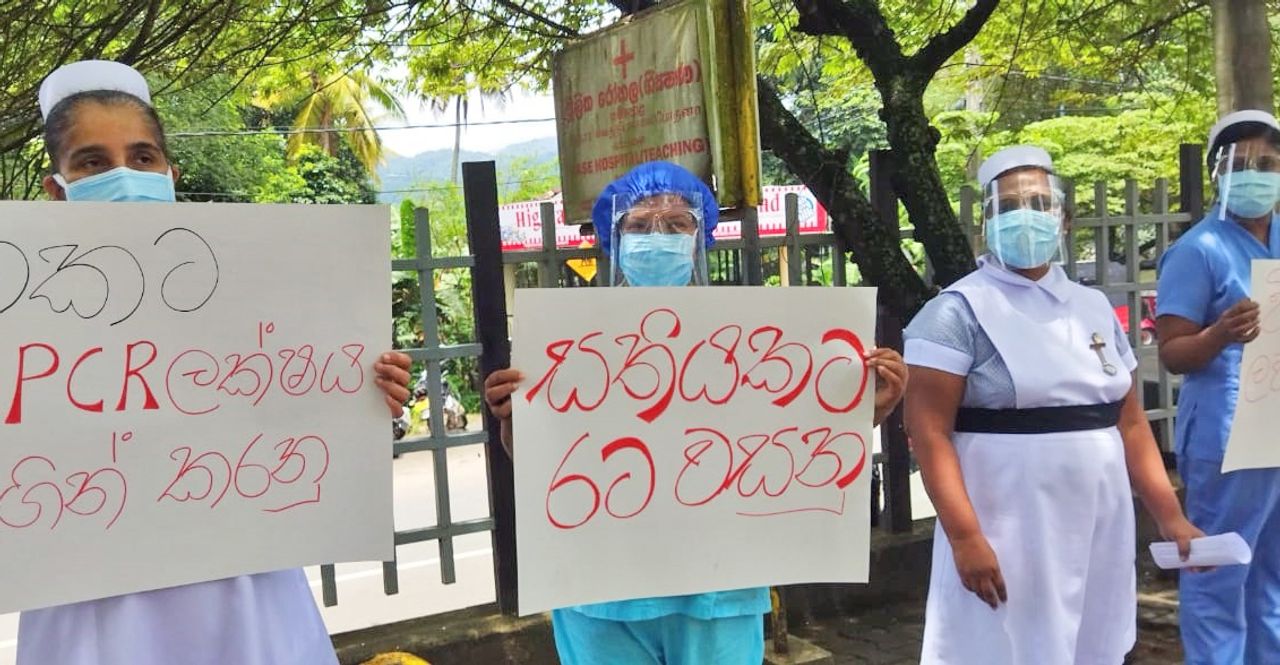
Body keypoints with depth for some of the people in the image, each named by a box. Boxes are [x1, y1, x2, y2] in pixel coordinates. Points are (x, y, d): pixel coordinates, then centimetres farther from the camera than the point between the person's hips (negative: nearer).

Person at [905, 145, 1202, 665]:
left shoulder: (1093, 307, 12)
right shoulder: (960, 311, -8)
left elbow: (1130, 422, 15)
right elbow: (929, 431, -14)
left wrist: (1170, 517, 9)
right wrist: (965, 537, -21)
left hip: (1100, 536, 6)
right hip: (1007, 541, -6)